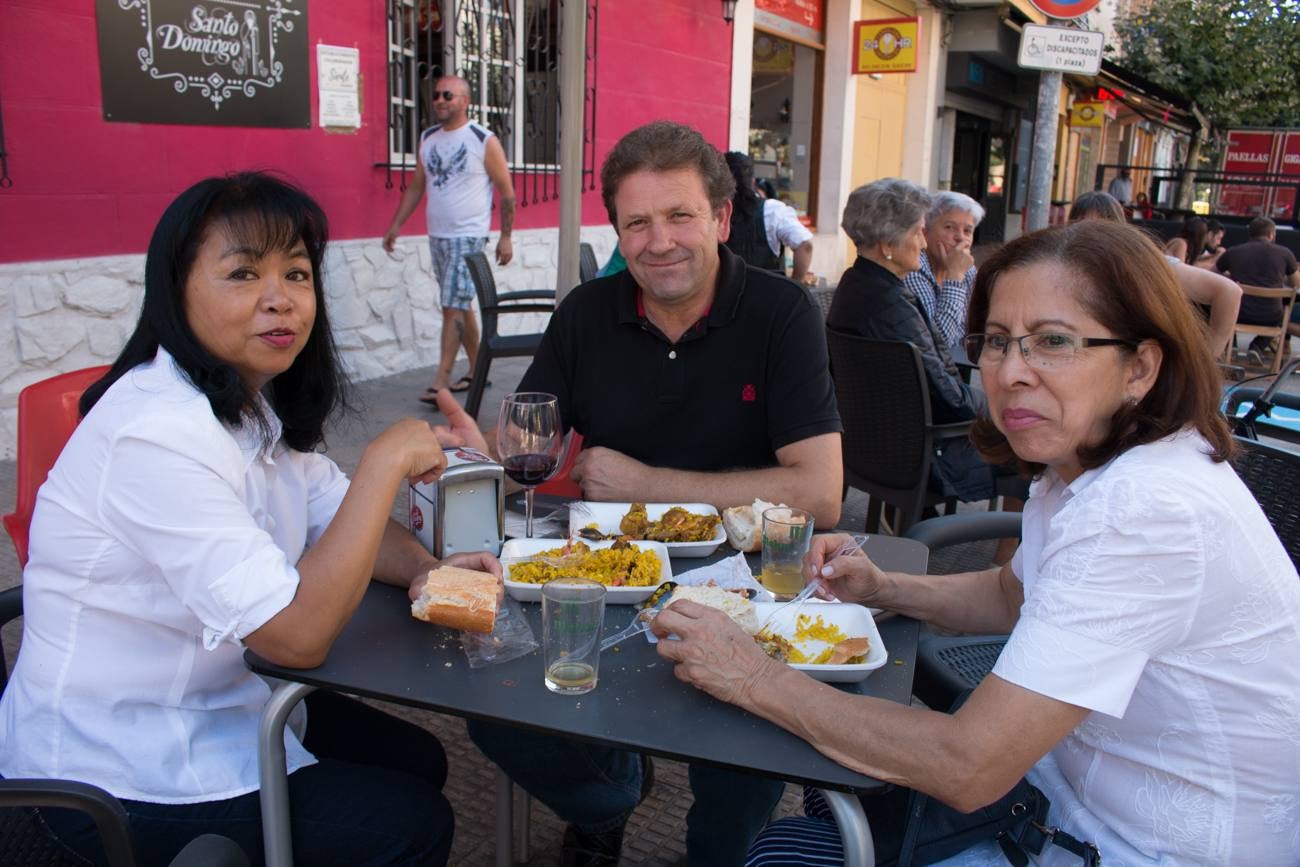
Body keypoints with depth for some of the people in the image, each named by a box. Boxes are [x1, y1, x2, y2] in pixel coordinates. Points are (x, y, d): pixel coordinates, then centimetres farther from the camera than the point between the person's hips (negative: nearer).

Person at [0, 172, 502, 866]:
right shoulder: (160, 432, -30)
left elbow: (339, 521, 7)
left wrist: (423, 571, -14)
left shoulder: (254, 403, -1)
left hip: (215, 701, 9)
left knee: (417, 758, 15)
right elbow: (299, 635, -32)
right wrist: (386, 461, -28)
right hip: (116, 778, -9)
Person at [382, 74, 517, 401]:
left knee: (453, 307, -10)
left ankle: (441, 381, -10)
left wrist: (506, 236, -6)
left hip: (467, 237, -6)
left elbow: (506, 190, -4)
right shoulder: (428, 138, 9)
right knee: (460, 306, 13)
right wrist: (396, 224, 9)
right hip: (437, 236, 6)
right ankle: (476, 369, 24)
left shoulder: (484, 141, -7)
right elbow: (416, 186, 15)